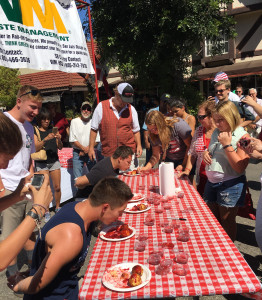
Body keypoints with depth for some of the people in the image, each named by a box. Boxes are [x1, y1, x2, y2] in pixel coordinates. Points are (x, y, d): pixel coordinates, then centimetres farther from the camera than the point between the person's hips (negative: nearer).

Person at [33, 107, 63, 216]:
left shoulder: (53, 129, 8)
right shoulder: (35, 130, -1)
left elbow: (60, 147, 8)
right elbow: (36, 148, -10)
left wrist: (59, 139, -13)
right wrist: (45, 139, -24)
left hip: (54, 161, 3)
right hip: (41, 163, -3)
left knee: (57, 187, 5)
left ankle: (57, 207, 23)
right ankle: (46, 212, 7)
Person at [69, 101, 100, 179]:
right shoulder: (74, 121, 3)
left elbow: (96, 140, 2)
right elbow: (72, 140, -3)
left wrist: (88, 149, -9)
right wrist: (84, 148, -11)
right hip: (77, 153, -1)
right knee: (77, 178, -3)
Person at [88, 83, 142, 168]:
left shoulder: (131, 109, 8)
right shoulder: (102, 106, 1)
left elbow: (136, 130, 15)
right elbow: (94, 129, 4)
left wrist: (139, 145, 2)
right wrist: (91, 148, 1)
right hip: (108, 154, -1)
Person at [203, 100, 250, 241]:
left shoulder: (242, 136, -13)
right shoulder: (216, 132, 8)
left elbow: (240, 167, -21)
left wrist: (227, 145, -23)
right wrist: (206, 153, 0)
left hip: (230, 184, -7)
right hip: (211, 182, 7)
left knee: (227, 221, 7)